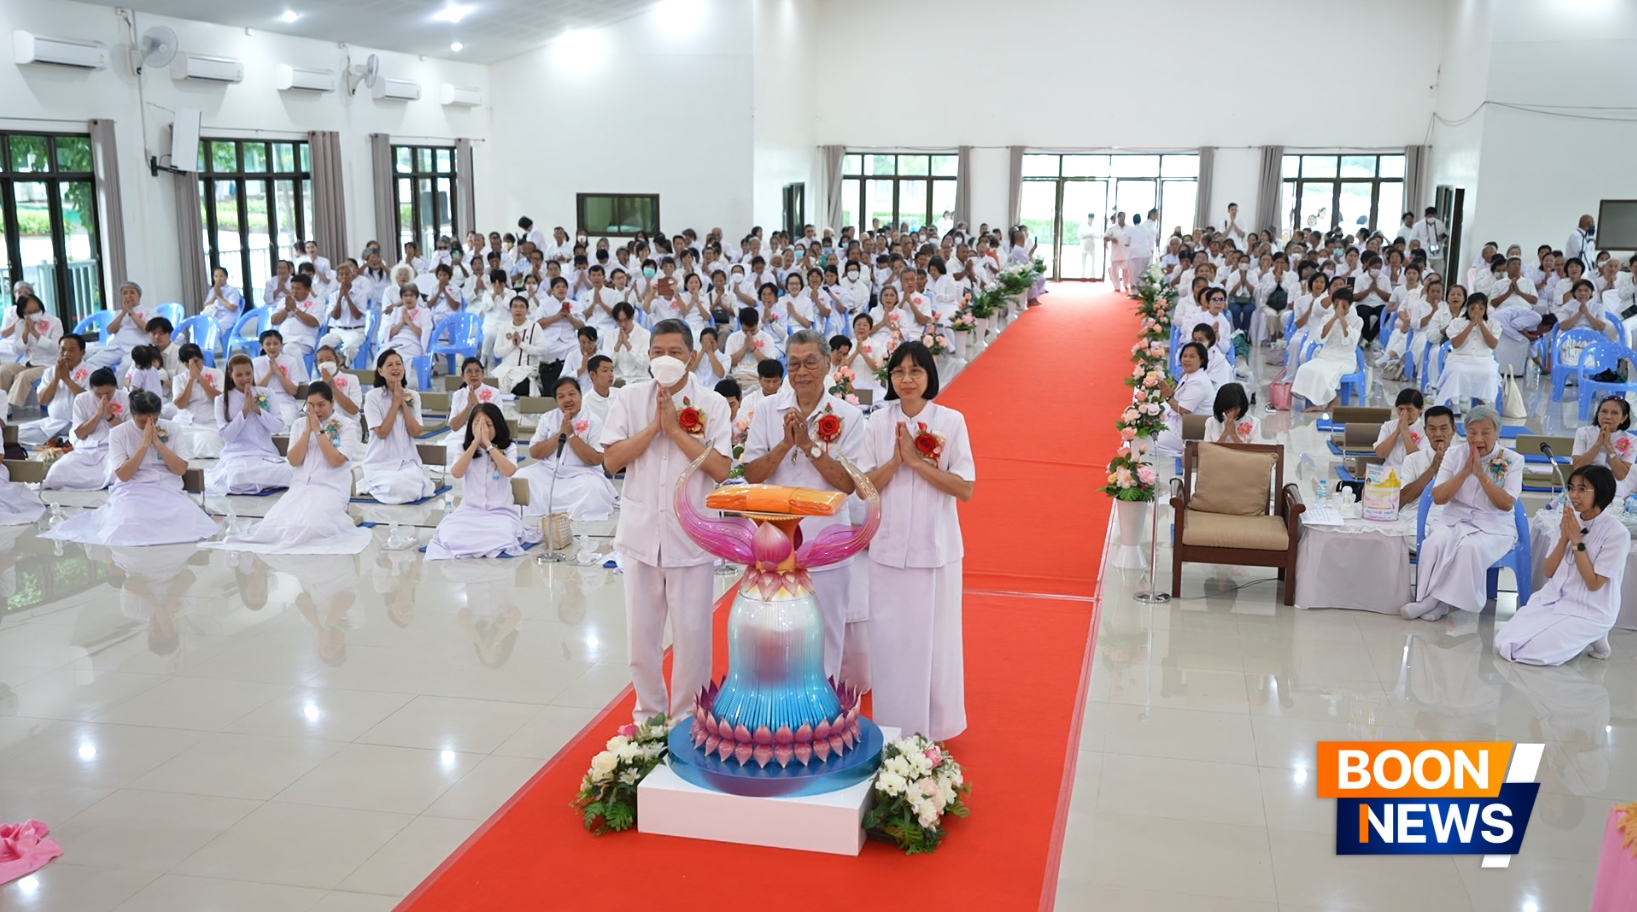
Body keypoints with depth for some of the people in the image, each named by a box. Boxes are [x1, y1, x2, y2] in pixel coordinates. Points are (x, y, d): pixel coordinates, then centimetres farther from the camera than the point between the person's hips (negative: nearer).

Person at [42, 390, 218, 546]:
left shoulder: (171, 430, 6)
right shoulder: (118, 433, 2)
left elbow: (181, 469, -2)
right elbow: (123, 475, -7)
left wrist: (157, 442, -10)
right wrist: (144, 444, -12)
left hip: (168, 491, 3)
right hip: (133, 491, -2)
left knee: (189, 520, -31)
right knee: (130, 526, -38)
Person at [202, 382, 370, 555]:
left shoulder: (345, 426, 0)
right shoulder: (299, 425, 13)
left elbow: (335, 460, -12)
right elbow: (294, 461, 2)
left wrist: (318, 431, -10)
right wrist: (307, 431, -5)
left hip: (330, 489, -4)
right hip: (300, 488, 4)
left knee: (310, 525, -33)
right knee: (273, 524, -23)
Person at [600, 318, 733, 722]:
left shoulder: (711, 403, -4)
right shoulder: (631, 397, 2)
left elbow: (721, 469, -12)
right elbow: (611, 460, -5)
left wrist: (675, 429, -15)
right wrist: (654, 425, -13)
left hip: (691, 537, -2)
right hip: (641, 533, 2)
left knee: (692, 634, 3)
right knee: (641, 632, 12)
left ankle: (686, 718, 20)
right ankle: (649, 712, 30)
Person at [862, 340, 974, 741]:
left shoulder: (951, 421, -5)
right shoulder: (878, 423, 2)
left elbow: (965, 489, -9)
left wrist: (917, 460, -16)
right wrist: (895, 460, -15)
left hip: (936, 548, -2)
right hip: (888, 547, 2)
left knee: (933, 639, 6)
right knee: (889, 638, 7)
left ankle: (933, 728, 20)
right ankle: (892, 727, 21)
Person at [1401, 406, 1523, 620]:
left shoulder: (1512, 460, -3)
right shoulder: (1455, 454, 2)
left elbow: (1506, 504, -12)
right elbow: (1438, 497, -4)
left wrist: (1481, 474, -20)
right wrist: (1465, 472, -16)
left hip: (1494, 527, -2)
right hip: (1455, 520, 2)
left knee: (1470, 547, -35)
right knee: (1435, 543, -33)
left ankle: (1436, 600, -22)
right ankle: (1434, 600, -22)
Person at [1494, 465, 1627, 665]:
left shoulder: (1617, 532, -15)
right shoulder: (1568, 520, 4)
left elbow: (1594, 583, -16)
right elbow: (1548, 572, 3)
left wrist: (1576, 541, -17)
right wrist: (1564, 538, -11)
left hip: (1589, 612, -6)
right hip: (1553, 599, 6)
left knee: (1526, 651, -19)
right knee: (1504, 644, -11)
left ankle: (1587, 640, 4)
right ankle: (1571, 639, 9)